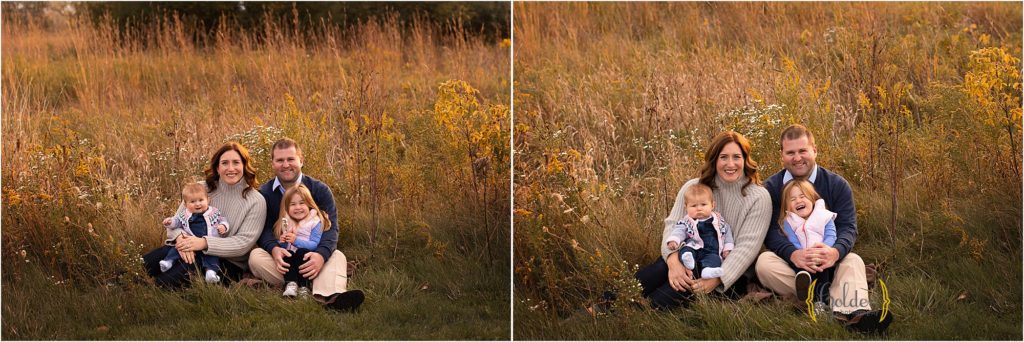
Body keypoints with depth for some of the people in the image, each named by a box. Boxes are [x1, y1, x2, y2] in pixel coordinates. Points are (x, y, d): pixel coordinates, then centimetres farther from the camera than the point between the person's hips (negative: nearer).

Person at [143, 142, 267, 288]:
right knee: (148, 263, -23)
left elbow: (243, 243, -13)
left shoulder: (256, 201, -5)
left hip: (228, 262, -4)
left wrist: (204, 243, -26)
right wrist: (181, 237, -23)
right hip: (192, 250, 4)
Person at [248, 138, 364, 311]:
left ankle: (332, 297, -65)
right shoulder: (264, 193, 3)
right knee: (255, 256, -30)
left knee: (337, 257, -28)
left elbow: (331, 228, -13)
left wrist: (321, 255, -35)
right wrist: (274, 249, -34)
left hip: (313, 256, 0)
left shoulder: (320, 190, 0)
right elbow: (264, 230, -8)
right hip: (279, 256, 0)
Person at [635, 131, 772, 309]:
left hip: (729, 274, -3)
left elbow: (747, 246, -11)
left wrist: (716, 279, -25)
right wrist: (674, 261, -25)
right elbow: (673, 225, -2)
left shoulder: (759, 197, -3)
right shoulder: (693, 187, 6)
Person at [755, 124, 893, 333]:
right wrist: (793, 255, -36)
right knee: (764, 262, -31)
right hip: (787, 260, -1)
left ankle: (851, 313, -60)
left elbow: (848, 227, -10)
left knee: (853, 261, -29)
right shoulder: (771, 188, -1)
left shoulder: (837, 185, 1)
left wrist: (835, 252, -36)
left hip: (827, 262, 1)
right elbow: (770, 231, -13)